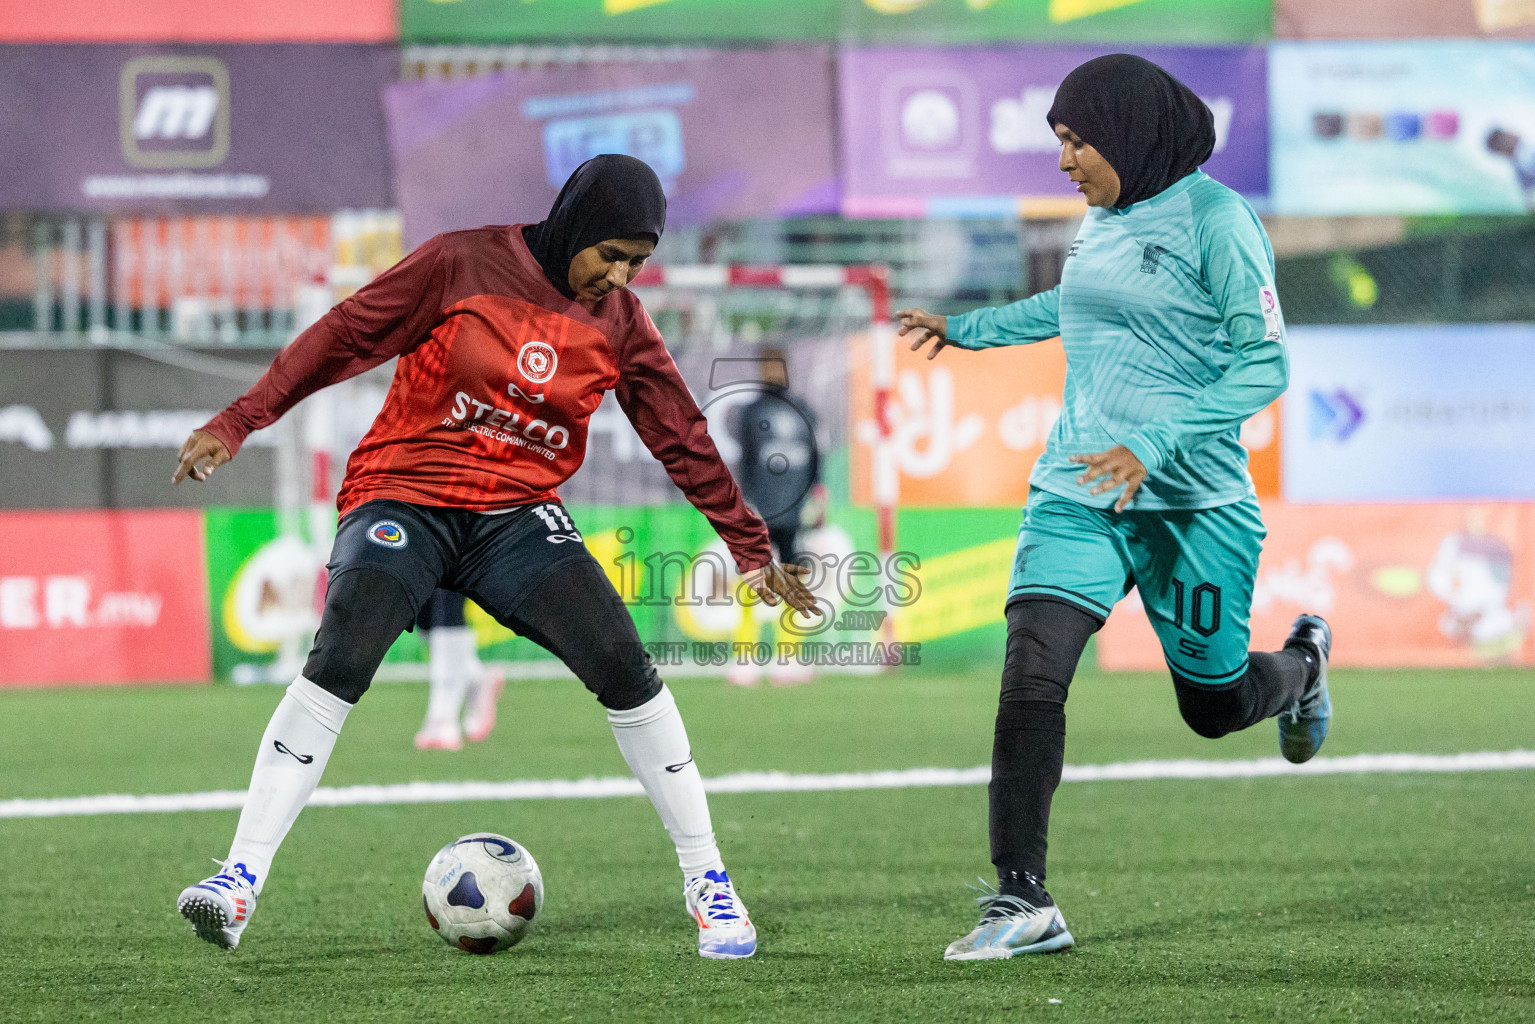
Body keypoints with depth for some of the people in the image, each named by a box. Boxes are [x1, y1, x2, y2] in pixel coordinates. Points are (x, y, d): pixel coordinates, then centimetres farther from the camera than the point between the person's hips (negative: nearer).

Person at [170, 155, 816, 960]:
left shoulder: (617, 323, 3)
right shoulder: (463, 265, -8)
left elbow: (681, 439, 11)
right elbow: (342, 337, -5)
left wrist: (750, 547, 11)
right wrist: (235, 425, -9)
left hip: (516, 515, 3)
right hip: (402, 496, -3)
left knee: (625, 669, -14)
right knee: (339, 661, -26)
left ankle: (706, 879, 1)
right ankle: (241, 878, -21)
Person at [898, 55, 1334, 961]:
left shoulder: (1215, 221, -12)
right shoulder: (1101, 221, 10)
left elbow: (1264, 365, -15)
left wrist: (1154, 446, -24)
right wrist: (971, 329, 39)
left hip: (1192, 501, -5)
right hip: (1079, 490, 5)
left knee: (1216, 707, 11)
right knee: (1032, 671, -16)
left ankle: (1304, 662, 48)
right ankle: (1024, 901, -14)